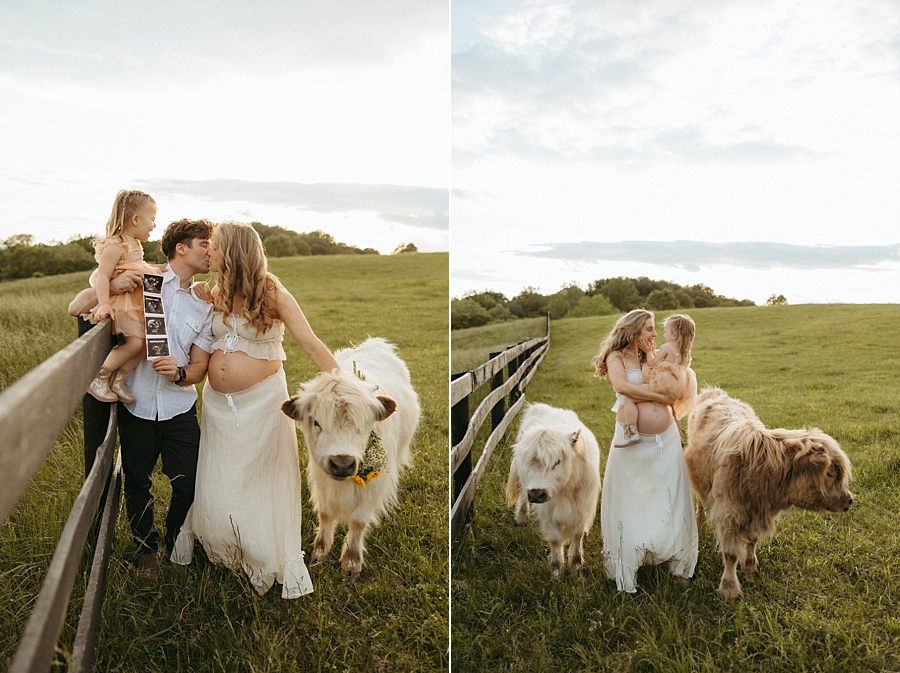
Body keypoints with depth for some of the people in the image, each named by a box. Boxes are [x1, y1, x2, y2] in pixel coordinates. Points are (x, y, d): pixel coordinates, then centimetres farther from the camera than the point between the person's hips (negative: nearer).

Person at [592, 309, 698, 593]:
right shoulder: (616, 357, -4)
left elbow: (671, 396, 19)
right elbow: (622, 385, -24)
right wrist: (660, 396, -17)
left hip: (666, 439, 5)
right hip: (633, 442, -5)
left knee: (671, 501, 8)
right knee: (630, 503, 5)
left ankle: (677, 562, 23)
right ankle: (627, 566, 19)